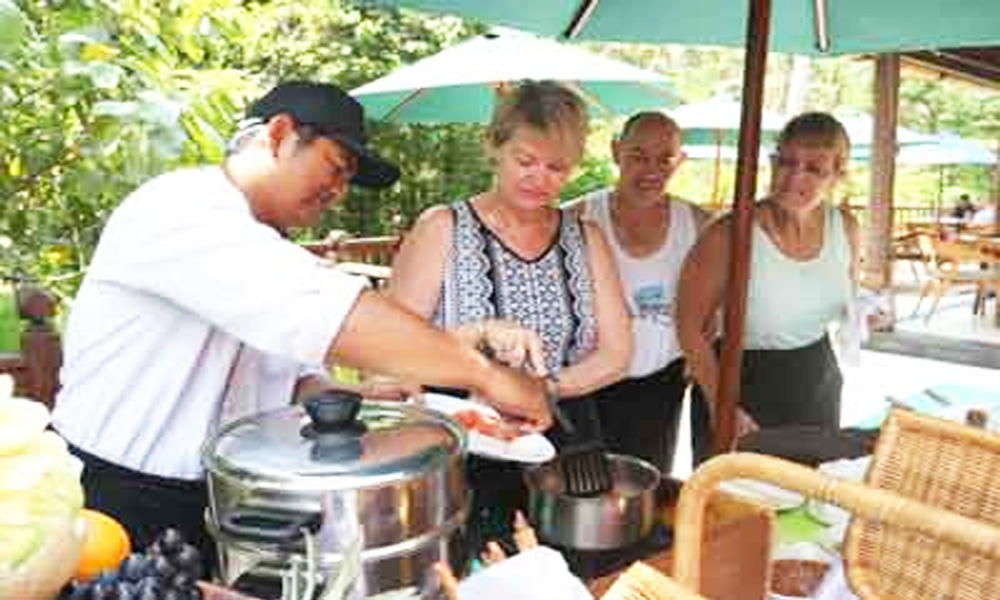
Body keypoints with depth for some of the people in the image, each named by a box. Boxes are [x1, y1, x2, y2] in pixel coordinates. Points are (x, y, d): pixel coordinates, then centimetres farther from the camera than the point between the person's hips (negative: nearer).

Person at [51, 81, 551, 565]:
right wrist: (483, 373, -30)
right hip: (111, 504, -7)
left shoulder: (277, 255, 10)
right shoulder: (179, 207, -20)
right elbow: (323, 314, -33)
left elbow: (301, 378, 8)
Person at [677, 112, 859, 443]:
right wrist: (721, 404, -16)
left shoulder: (844, 227, -3)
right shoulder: (729, 234, -21)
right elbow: (690, 327, -14)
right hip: (743, 384, -5)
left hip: (818, 388, 5)